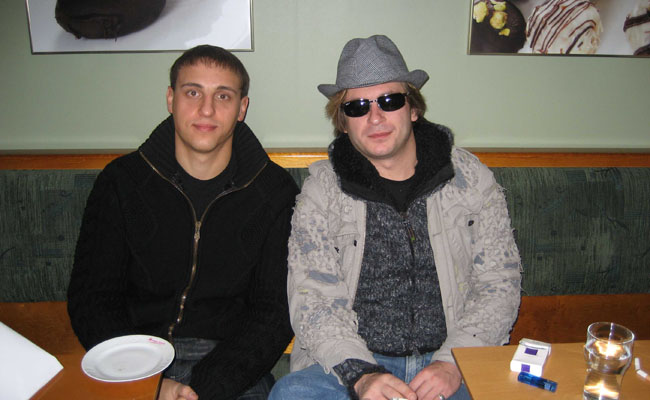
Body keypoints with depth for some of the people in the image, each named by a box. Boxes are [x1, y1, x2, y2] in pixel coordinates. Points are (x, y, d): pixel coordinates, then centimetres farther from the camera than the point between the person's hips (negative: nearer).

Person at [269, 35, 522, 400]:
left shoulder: (472, 178, 5)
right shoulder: (322, 189, 2)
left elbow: (500, 283, 3)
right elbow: (314, 300, -4)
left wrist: (453, 363, -11)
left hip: (457, 361, 1)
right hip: (351, 365, 0)